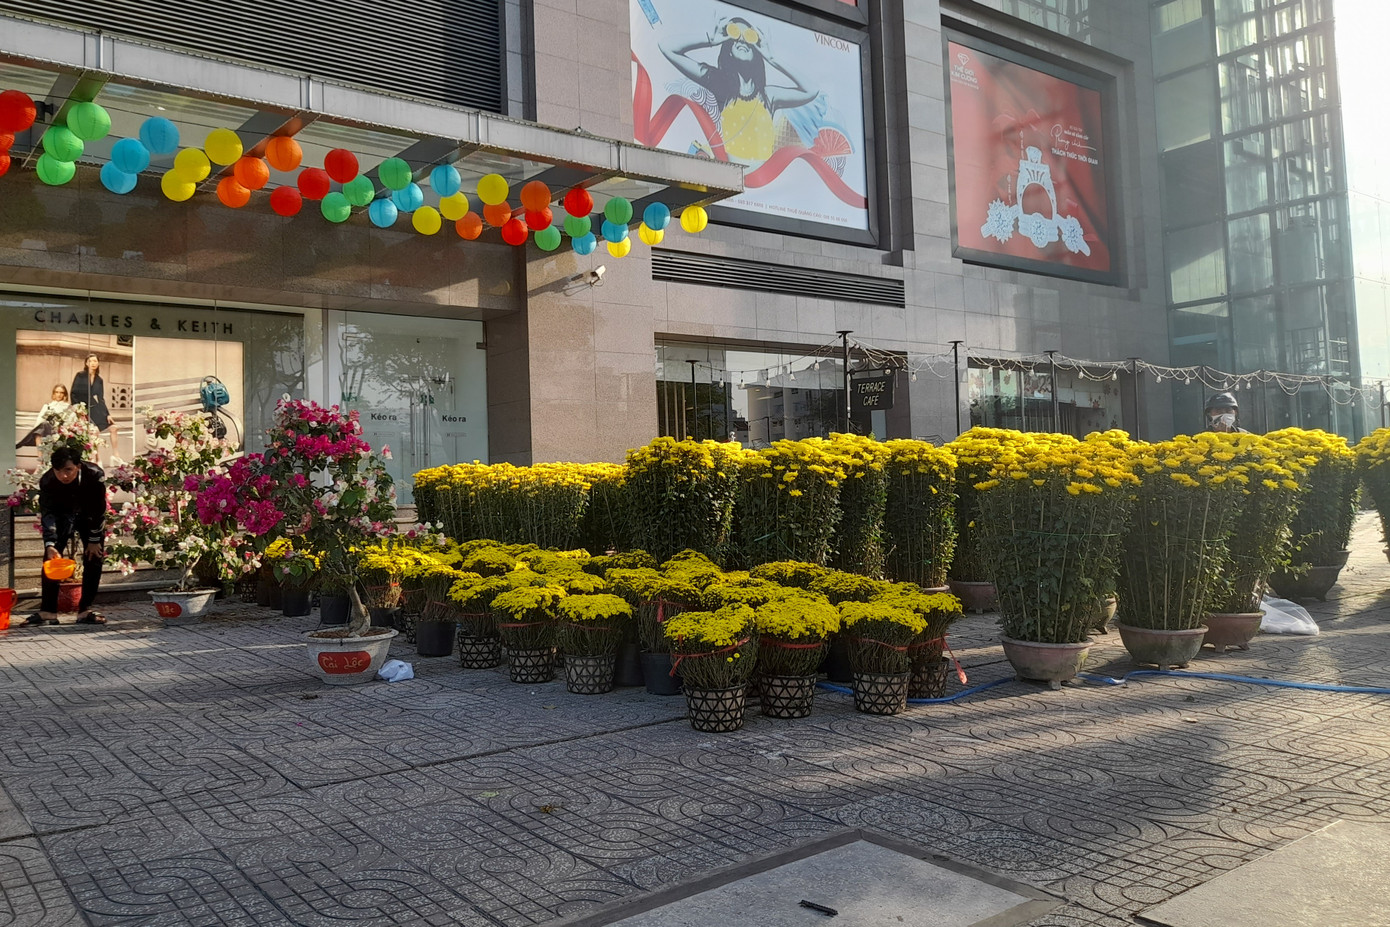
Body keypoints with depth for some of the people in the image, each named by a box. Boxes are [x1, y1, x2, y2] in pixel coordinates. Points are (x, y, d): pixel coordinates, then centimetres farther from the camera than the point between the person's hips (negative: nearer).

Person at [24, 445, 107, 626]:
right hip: (62, 515, 1)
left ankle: (85, 610, -1)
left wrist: (95, 540, -17)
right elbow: (47, 514, -24)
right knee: (51, 558, -10)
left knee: (94, 558, -7)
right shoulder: (47, 481, -29)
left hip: (90, 515, -1)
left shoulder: (95, 475, -34)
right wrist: (50, 545, -36)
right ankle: (47, 611, -7)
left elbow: (99, 510, -22)